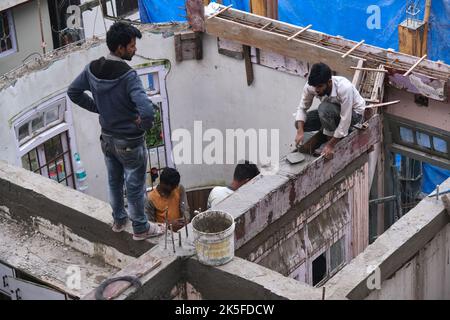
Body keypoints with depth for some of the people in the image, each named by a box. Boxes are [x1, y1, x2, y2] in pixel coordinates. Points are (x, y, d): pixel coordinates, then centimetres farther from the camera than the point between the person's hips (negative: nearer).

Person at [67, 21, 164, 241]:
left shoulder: (92, 69, -9)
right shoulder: (127, 76, -30)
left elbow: (73, 92, 6)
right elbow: (146, 110, -40)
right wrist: (144, 125, -18)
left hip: (107, 139, 6)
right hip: (129, 144, -6)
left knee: (114, 182, 26)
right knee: (135, 187, 13)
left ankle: (119, 220, 45)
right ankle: (140, 229, 31)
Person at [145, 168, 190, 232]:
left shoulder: (180, 189, 1)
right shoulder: (150, 198, -10)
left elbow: (185, 210, 0)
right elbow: (150, 223, -10)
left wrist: (185, 220, -23)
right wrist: (170, 224, -22)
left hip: (181, 230, 2)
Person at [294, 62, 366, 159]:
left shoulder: (345, 88, -38)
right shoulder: (310, 86, -23)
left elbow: (345, 119, -34)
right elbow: (302, 108, -11)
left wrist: (331, 145, -32)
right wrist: (300, 131, -27)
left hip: (354, 112, -6)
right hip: (332, 112, 6)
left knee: (325, 108, -35)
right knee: (300, 123, -13)